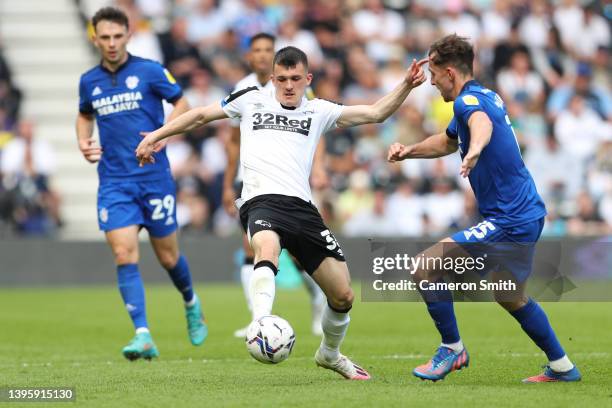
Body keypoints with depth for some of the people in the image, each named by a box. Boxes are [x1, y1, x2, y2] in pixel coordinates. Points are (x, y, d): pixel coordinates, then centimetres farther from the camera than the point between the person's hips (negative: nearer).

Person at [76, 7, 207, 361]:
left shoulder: (150, 71, -4)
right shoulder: (89, 81, 7)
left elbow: (182, 104, 4)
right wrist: (84, 142, 5)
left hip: (155, 178, -2)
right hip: (114, 183, 2)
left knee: (168, 256, 8)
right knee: (125, 255, -14)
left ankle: (191, 304, 40)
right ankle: (143, 336, -17)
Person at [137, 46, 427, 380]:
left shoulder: (318, 111, 20)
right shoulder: (252, 100, 18)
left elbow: (375, 113, 16)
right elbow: (202, 115, 26)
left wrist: (406, 85, 4)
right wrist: (156, 135, 23)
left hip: (302, 207, 3)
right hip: (262, 202, -3)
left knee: (343, 295, 2)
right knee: (267, 248, -40)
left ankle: (330, 354, 31)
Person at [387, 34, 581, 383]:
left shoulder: (469, 100, -16)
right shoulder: (489, 96, 14)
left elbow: (482, 123, -43)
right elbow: (448, 142, 31)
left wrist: (475, 150, -65)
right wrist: (409, 151, 15)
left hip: (509, 222, -11)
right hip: (527, 213, 11)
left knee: (426, 267, -14)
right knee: (512, 298, 28)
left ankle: (453, 349, 0)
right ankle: (562, 367, 37)